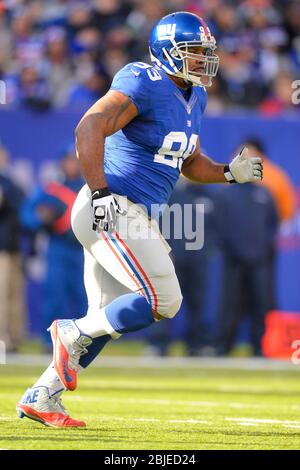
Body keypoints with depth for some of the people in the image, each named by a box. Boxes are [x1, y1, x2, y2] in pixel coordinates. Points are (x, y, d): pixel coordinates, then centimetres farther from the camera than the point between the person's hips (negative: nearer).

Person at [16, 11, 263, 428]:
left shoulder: (193, 97, 15)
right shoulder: (144, 84, -15)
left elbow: (190, 163, 26)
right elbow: (90, 128, -26)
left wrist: (229, 173, 7)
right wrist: (100, 193, -30)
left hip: (134, 218, 10)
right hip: (112, 212, -10)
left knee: (110, 318, 11)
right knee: (163, 301, -13)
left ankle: (40, 397, 17)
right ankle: (74, 332, 0)